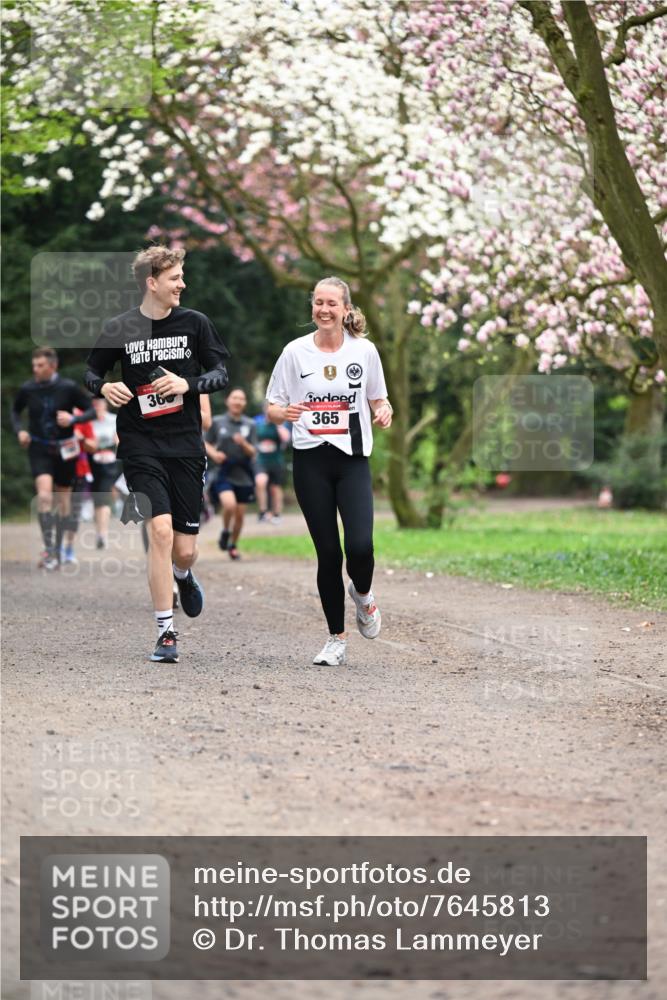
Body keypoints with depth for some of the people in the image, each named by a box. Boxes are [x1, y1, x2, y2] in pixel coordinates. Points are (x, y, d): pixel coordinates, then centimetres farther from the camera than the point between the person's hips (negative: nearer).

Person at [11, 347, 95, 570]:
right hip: (39, 449, 0)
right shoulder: (27, 389, -4)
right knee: (44, 495, -19)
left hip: (64, 449, 0)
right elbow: (15, 411, 15)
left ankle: (58, 549, 24)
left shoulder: (69, 388, -9)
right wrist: (19, 430, -3)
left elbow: (91, 411, -2)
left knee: (63, 499, 9)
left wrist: (73, 419, -21)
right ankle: (48, 549, -19)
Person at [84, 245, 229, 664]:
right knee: (161, 531, -18)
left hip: (187, 446, 2)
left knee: (184, 549, 2)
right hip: (141, 447, -2)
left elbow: (221, 373, 5)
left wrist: (187, 384, -13)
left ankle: (183, 575, 43)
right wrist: (104, 387, -12)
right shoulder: (120, 328, -1)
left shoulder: (195, 322, 3)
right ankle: (166, 635, -9)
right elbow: (92, 373, 11)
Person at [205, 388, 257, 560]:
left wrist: (243, 444, -19)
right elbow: (207, 444, 10)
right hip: (224, 474, -2)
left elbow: (253, 453, 1)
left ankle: (233, 545, 29)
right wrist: (213, 454, -10)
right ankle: (225, 532, 3)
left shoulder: (250, 425, 3)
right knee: (229, 504, -26)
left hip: (243, 476, 2)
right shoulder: (217, 422, 1)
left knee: (240, 514, 6)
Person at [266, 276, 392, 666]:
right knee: (328, 553, 1)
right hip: (311, 461, 0)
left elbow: (378, 398, 14)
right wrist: (285, 412, -18)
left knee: (360, 546, -17)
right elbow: (272, 408, 4)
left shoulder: (365, 350, 2)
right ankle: (338, 640, 14)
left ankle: (362, 594, 18)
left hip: (353, 460, 0)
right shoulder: (295, 352, 0)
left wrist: (384, 411, -9)